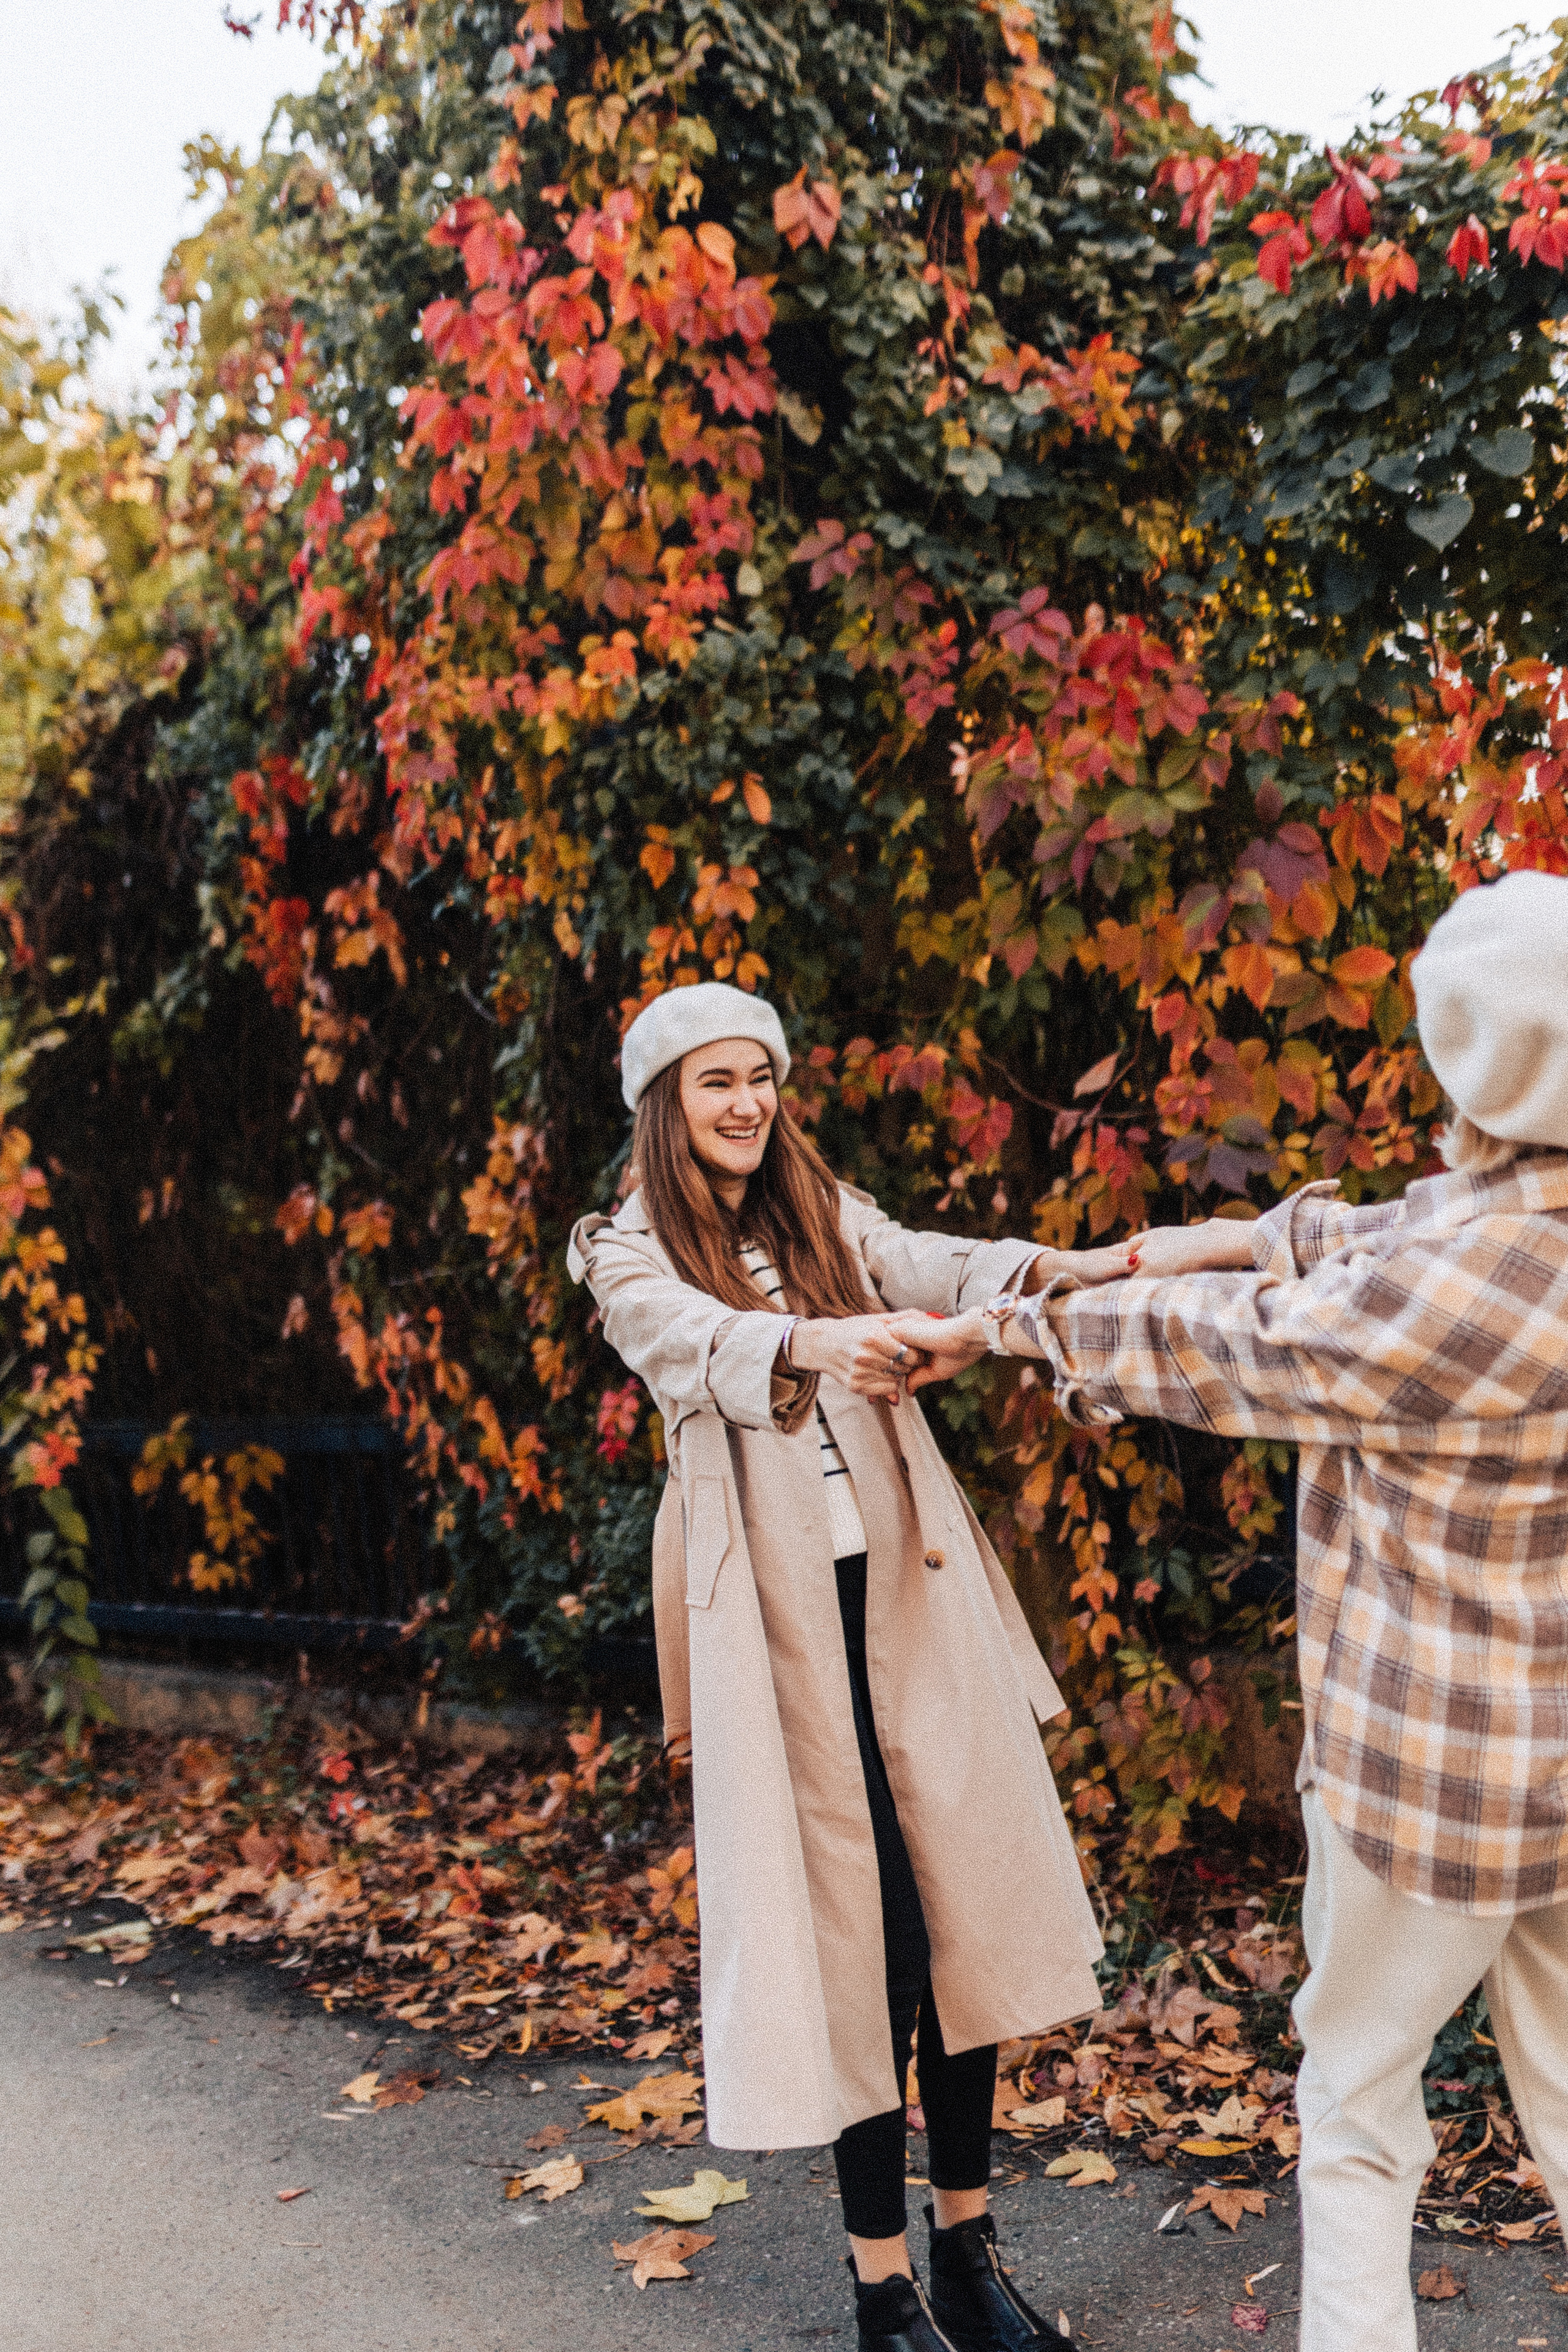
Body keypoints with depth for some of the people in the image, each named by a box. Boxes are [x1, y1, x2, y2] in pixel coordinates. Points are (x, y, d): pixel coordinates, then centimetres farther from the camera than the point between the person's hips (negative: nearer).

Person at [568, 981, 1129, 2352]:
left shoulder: (829, 1219, 13)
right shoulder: (633, 1258, 1)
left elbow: (926, 1269, -8)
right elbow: (702, 1342, -21)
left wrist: (1044, 1269, -30)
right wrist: (811, 1341, -43)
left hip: (912, 1598, 4)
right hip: (783, 1623, -4)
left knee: (967, 1913, 7)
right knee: (857, 1939, -1)